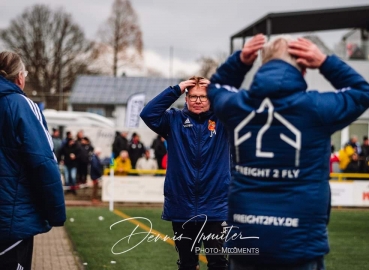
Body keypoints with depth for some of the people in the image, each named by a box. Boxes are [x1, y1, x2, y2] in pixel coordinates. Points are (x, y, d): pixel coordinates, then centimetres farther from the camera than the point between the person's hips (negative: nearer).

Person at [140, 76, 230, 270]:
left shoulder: (221, 120, 2)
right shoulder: (175, 120, 3)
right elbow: (148, 114, -11)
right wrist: (176, 90, -13)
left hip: (214, 206, -1)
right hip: (181, 206, 1)